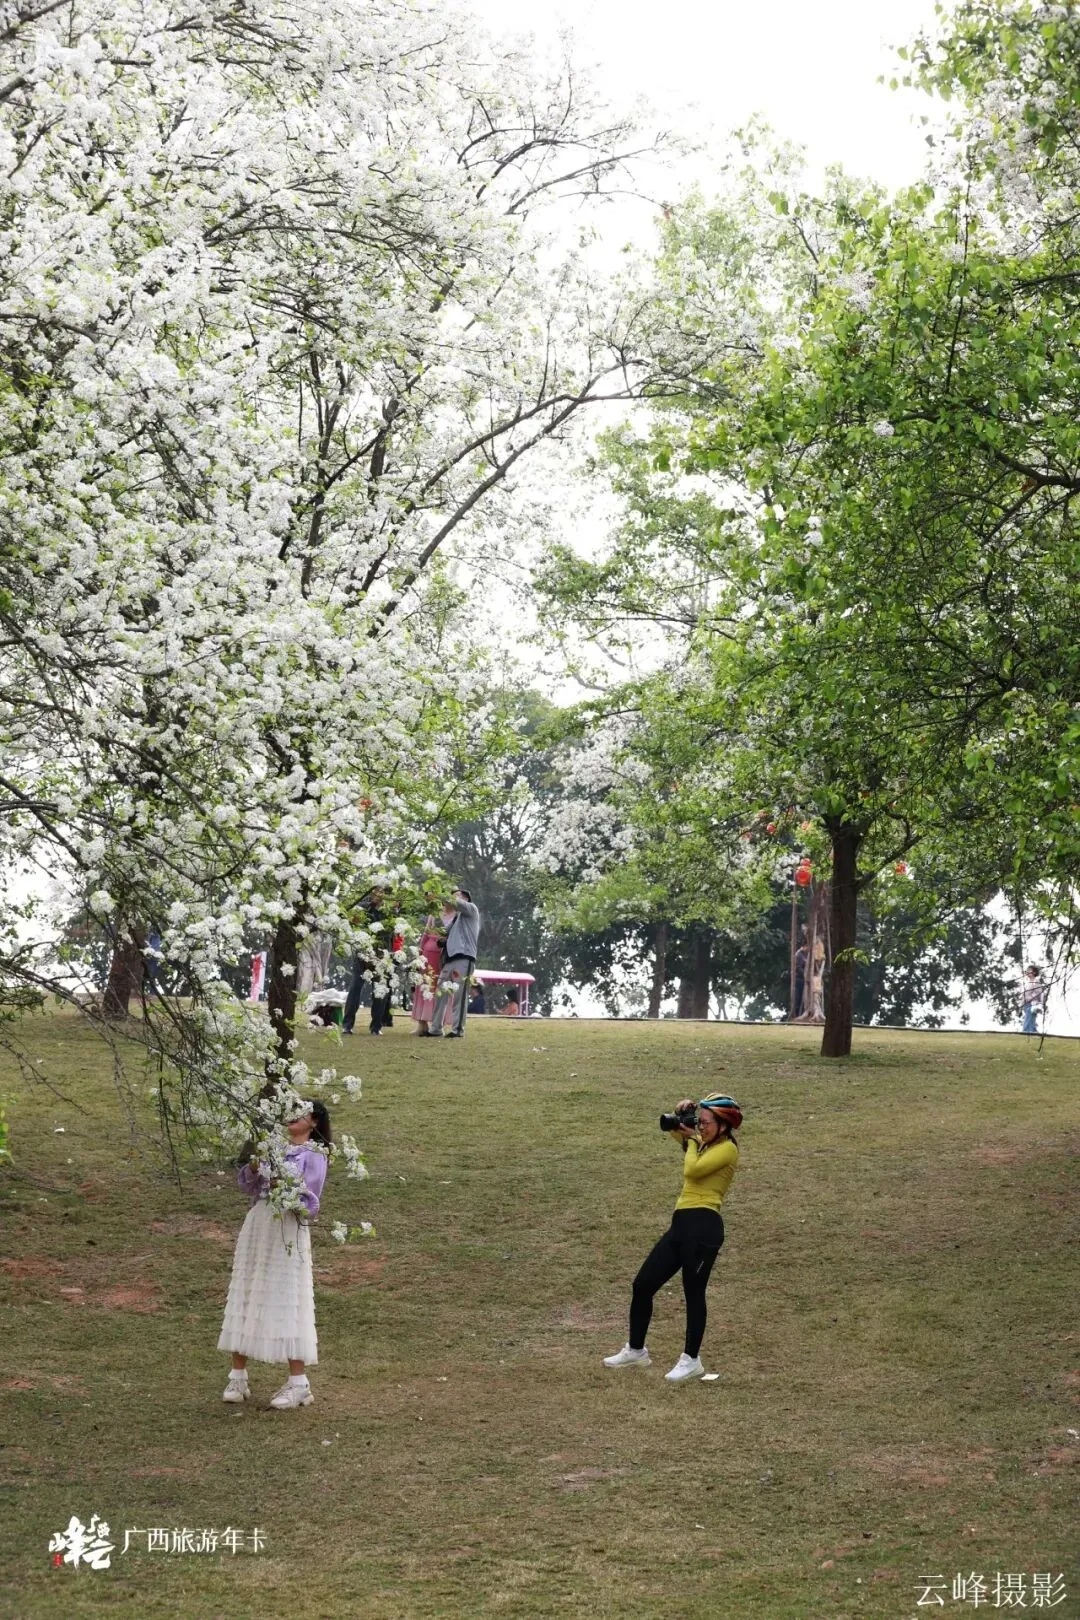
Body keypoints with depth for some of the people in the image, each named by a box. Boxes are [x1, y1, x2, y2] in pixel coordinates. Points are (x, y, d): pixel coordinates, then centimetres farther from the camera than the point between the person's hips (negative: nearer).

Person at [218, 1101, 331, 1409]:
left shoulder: (314, 1154, -4)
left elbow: (309, 1203, -8)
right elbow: (249, 1185, 12)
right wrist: (254, 1166, -7)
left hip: (287, 1231, -6)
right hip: (257, 1225, 6)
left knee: (286, 1301, -4)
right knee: (245, 1297, 7)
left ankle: (298, 1384, 3)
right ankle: (238, 1377, 16)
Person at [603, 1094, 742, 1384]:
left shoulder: (727, 1149, -5)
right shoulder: (704, 1145, 21)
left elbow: (692, 1170, -18)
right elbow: (673, 1129, 37)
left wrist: (693, 1140, -2)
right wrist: (682, 1115, 16)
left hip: (703, 1225, -9)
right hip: (680, 1224, 9)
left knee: (693, 1293, -1)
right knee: (642, 1285, 10)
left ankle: (691, 1361, 12)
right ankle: (635, 1350, 23)